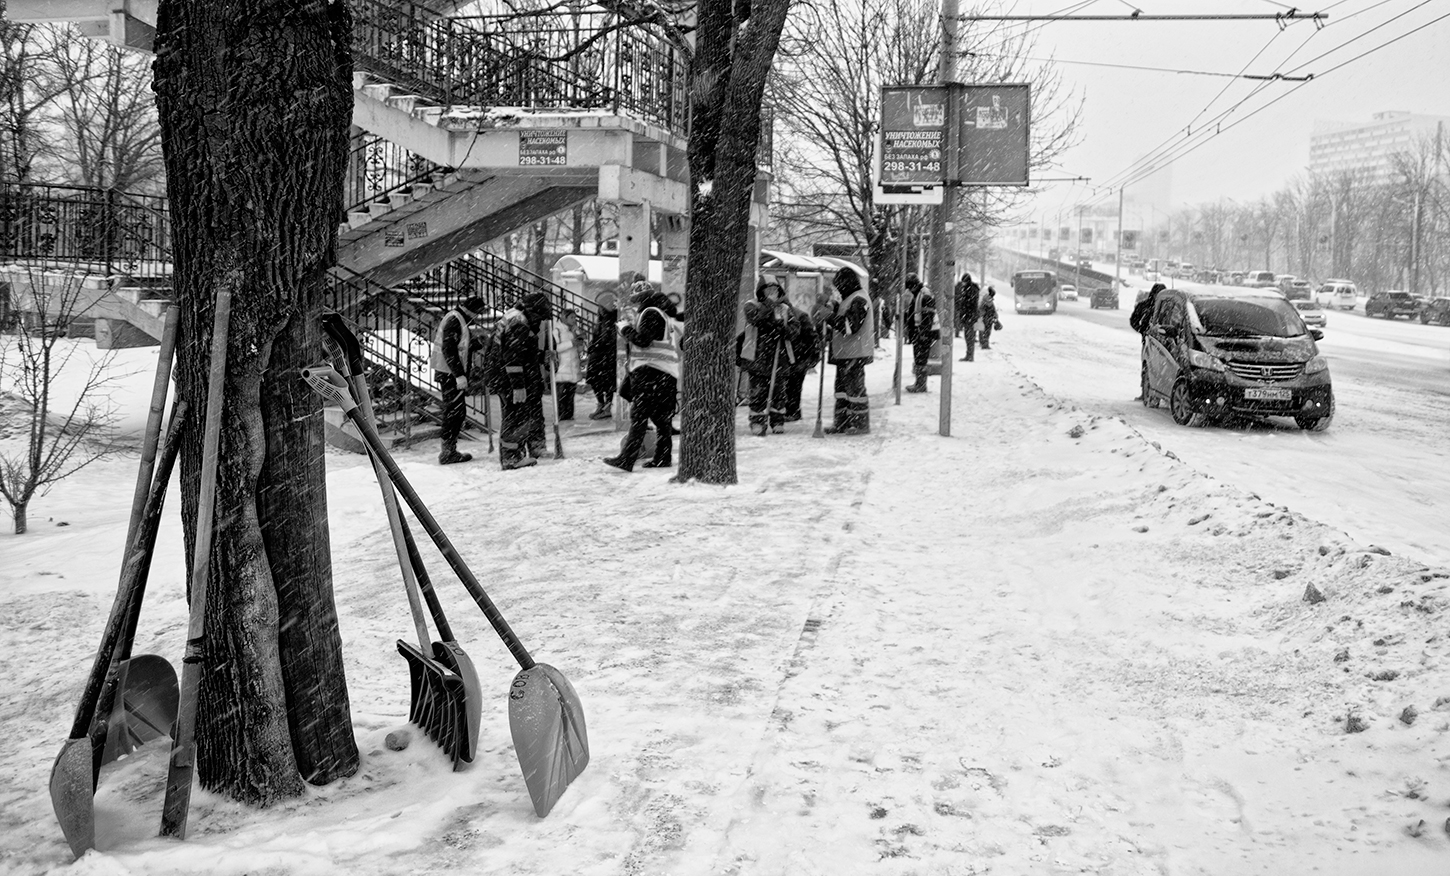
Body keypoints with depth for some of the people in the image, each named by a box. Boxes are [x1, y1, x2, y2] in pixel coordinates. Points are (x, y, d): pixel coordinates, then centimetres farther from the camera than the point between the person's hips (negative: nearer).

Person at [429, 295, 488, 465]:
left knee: (453, 411, 14)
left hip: (452, 374, 11)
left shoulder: (459, 320, 17)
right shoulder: (454, 320, -15)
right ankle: (447, 452, -3)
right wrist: (459, 375, -24)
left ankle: (448, 450, 20)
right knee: (455, 411, -7)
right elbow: (448, 350, -22)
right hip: (450, 374, -11)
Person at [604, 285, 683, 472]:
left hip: (650, 371, -10)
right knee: (661, 418, 14)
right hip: (665, 374, 10)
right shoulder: (664, 315, 22)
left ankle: (626, 459, -20)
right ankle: (663, 458, 20)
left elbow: (643, 340, -17)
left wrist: (625, 328, -3)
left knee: (638, 416, -15)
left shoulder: (650, 313, -8)